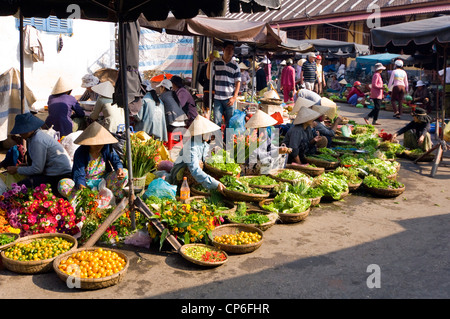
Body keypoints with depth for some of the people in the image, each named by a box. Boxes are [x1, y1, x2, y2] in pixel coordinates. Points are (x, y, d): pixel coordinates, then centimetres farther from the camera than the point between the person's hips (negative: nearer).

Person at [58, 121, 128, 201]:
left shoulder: (107, 148, -7)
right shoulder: (80, 153, -16)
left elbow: (115, 160, -5)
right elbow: (79, 174, -22)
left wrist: (119, 169, -31)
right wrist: (81, 185, -45)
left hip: (104, 181, 2)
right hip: (85, 183, -2)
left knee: (125, 173, -20)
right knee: (62, 184, -30)